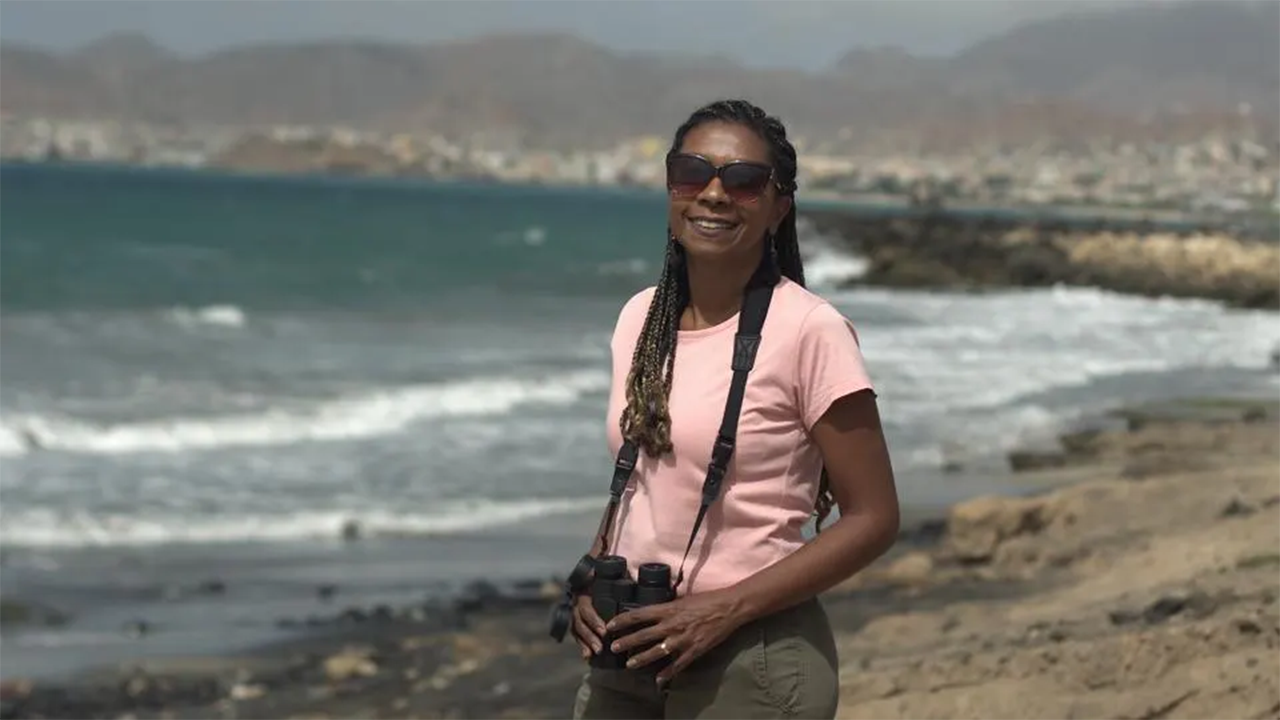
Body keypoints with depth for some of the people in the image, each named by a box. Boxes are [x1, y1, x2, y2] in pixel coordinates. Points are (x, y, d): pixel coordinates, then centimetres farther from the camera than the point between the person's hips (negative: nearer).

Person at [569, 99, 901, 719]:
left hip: (750, 659, -5)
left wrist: (726, 609, -18)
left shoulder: (808, 331, -12)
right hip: (633, 644, 5)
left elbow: (872, 519, -11)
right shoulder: (640, 318, 6)